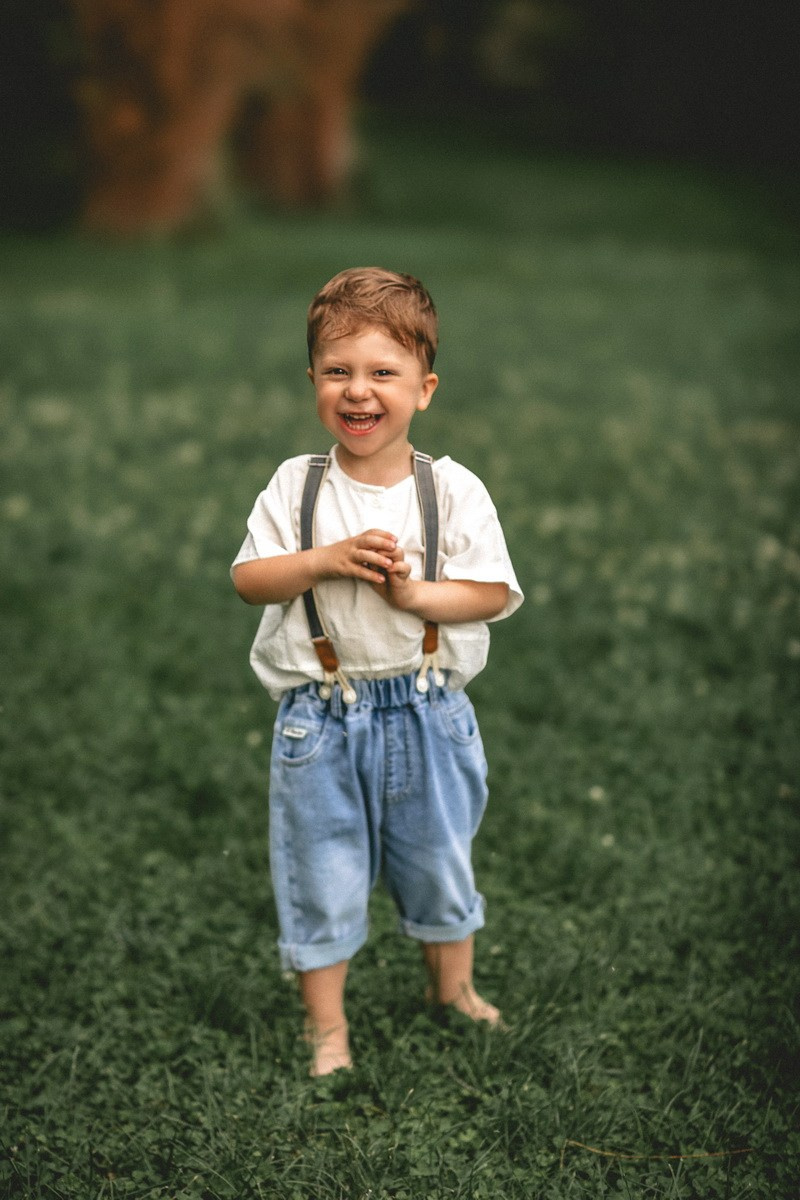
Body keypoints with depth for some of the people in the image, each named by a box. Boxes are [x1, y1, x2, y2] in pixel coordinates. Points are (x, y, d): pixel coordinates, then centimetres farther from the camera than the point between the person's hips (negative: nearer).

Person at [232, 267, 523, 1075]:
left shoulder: (453, 489, -8)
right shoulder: (296, 485, -5)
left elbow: (496, 593, -8)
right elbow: (249, 578, -5)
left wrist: (416, 592, -22)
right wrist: (325, 561, -20)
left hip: (426, 714, 0)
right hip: (319, 720, 0)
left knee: (438, 859, 19)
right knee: (320, 874, 9)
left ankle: (452, 986, 44)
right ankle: (326, 1023, 27)